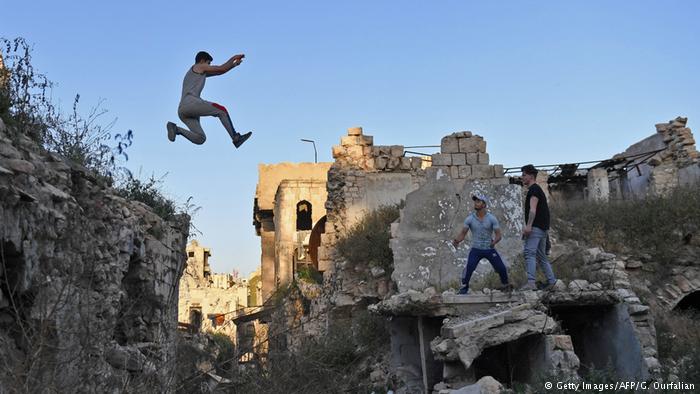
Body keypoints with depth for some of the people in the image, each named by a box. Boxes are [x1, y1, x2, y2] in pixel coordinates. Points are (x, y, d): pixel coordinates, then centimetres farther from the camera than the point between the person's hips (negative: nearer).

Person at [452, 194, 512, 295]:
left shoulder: (492, 219, -7)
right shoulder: (469, 219, -5)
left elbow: (498, 235, -10)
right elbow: (463, 233, -4)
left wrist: (494, 242, -32)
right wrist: (456, 240, -26)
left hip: (490, 249, 0)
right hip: (476, 249, 0)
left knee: (501, 268, -2)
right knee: (469, 267, -22)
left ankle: (505, 285, 26)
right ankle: (464, 287, -5)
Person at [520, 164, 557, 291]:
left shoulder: (534, 189, -5)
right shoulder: (537, 189, 26)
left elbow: (533, 209, -19)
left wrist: (528, 225, -28)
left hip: (536, 227, -11)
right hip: (542, 228, 11)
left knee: (529, 253, -19)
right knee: (541, 256, 15)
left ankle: (531, 282, -29)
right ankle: (551, 280, 16)